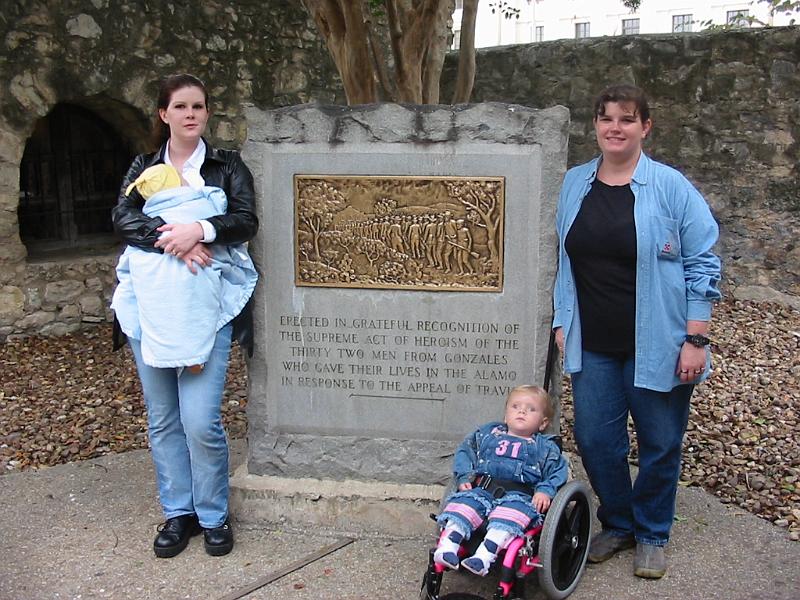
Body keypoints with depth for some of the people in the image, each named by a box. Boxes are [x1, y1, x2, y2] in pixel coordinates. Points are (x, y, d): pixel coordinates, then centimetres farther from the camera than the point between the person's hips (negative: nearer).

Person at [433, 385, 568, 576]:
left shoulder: (546, 447, 20)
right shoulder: (487, 433, 26)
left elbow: (558, 472, 10)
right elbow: (465, 453, 22)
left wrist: (545, 491, -10)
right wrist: (465, 477, 4)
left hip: (520, 494, -2)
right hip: (480, 489, 2)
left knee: (514, 509, -36)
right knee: (464, 501, -28)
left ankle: (486, 553, -51)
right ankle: (447, 544, -43)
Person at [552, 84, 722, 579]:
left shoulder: (671, 187, -7)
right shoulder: (575, 184, 6)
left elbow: (702, 265, -6)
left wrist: (696, 339, -10)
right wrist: (563, 321, 10)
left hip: (656, 347, -3)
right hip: (593, 346, 4)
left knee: (660, 444, 8)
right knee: (595, 439, 8)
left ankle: (652, 535, 30)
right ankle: (617, 524, 32)